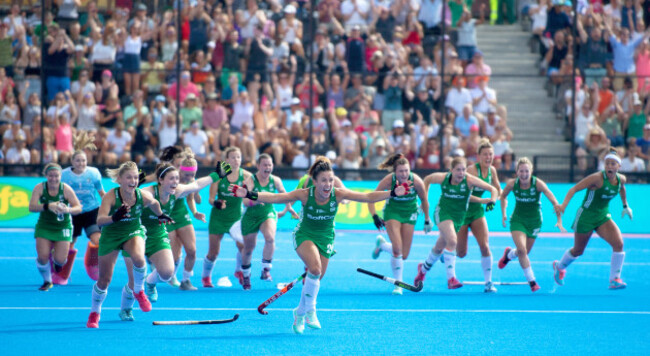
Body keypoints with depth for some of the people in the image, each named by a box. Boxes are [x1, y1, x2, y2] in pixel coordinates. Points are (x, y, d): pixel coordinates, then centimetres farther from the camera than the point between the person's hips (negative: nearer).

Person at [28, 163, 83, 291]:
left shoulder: (66, 189, -14)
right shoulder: (39, 188, -11)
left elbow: (79, 208, -17)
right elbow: (32, 207, -21)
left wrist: (68, 210, -40)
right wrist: (48, 206, -39)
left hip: (63, 227, -1)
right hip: (44, 227, 1)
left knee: (60, 260, -9)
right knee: (42, 257, -11)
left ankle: (57, 261, 32)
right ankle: (47, 281, 19)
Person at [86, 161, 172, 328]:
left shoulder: (143, 196, -20)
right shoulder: (111, 196, -28)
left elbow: (154, 203, 5)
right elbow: (99, 220, -39)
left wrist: (161, 215, 21)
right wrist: (114, 217, -58)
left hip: (134, 232, 1)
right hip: (111, 235, -1)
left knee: (138, 258, -33)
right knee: (104, 280, 4)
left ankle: (139, 291, -4)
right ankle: (94, 313, 30)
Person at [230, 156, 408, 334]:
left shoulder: (338, 194, -19)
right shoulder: (305, 195, -24)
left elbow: (368, 197, -16)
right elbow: (273, 198, -25)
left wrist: (393, 193, -26)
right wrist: (248, 194, -37)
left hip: (326, 238, 3)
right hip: (305, 235, -3)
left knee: (315, 279, 8)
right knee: (315, 269, -28)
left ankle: (300, 313, 33)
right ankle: (310, 310, -12)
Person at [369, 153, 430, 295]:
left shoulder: (416, 181, -23)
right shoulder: (389, 180, -24)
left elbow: (424, 200, -4)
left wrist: (427, 220, 5)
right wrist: (375, 216, -29)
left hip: (410, 214, 2)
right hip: (392, 212, -2)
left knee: (404, 255, 2)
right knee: (397, 249, -20)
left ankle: (382, 244, 33)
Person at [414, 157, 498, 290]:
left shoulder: (469, 180, -17)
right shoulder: (443, 178, -13)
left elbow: (492, 189, -19)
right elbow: (427, 180, 8)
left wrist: (492, 200, -38)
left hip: (458, 216, 2)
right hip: (443, 212, -2)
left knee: (440, 247, 17)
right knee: (452, 240, -27)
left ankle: (423, 268, 45)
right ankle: (451, 278, -26)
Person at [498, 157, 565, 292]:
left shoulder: (538, 184, -24)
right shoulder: (512, 184, -16)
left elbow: (554, 202, -26)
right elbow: (503, 196, 6)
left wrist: (559, 221, -34)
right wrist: (503, 214, 0)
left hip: (534, 221, 0)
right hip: (517, 219, 0)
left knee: (524, 252, 12)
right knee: (521, 250, -19)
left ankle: (509, 254, 47)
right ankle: (531, 281, -5)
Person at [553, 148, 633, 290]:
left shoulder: (621, 179, -4)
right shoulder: (597, 178, -24)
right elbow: (574, 189, -25)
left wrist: (625, 206, 28)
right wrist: (564, 205, -39)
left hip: (603, 217, 5)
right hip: (586, 216, -5)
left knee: (618, 243, -18)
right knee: (578, 251, 12)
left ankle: (614, 280, -10)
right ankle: (559, 266, 44)